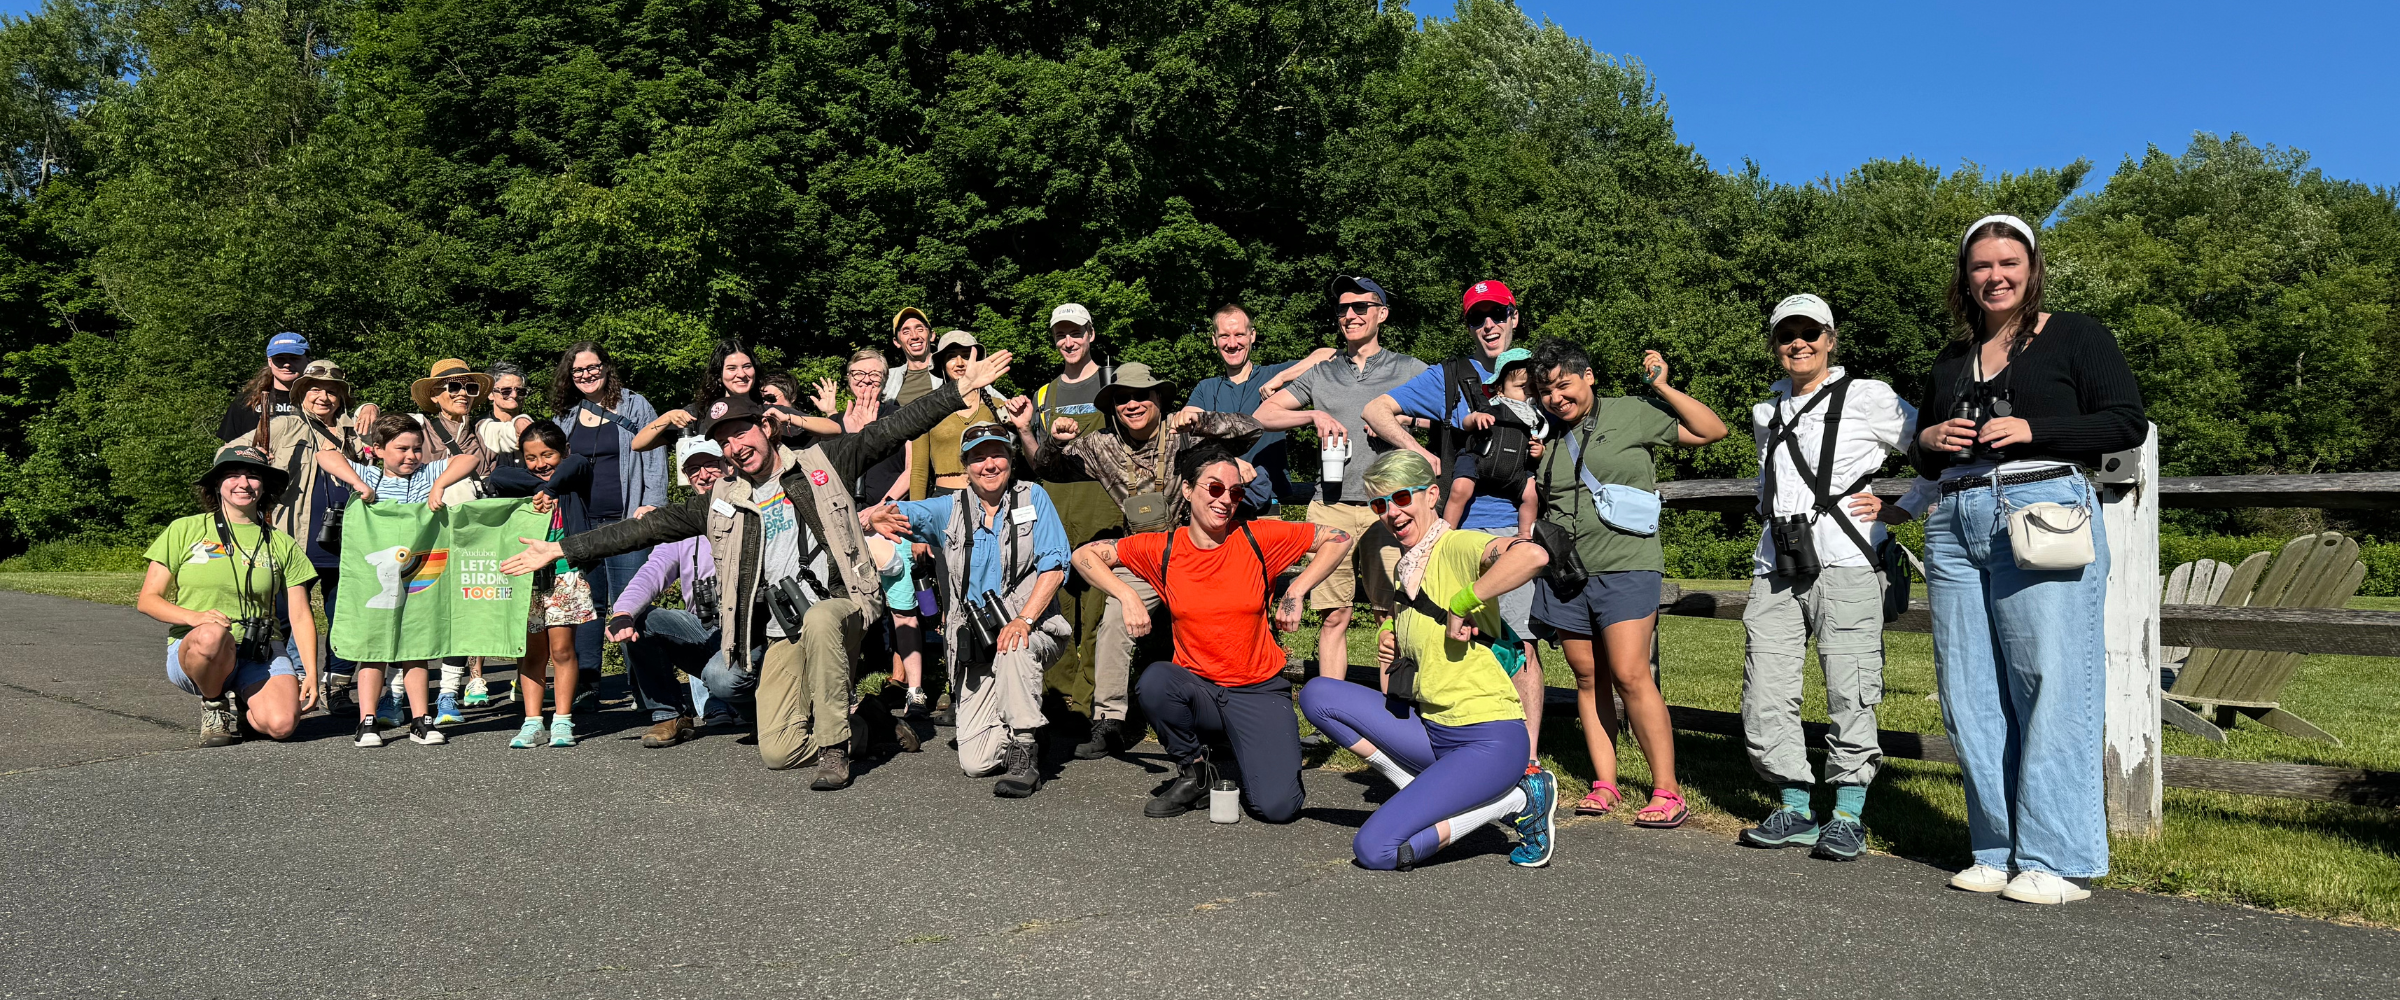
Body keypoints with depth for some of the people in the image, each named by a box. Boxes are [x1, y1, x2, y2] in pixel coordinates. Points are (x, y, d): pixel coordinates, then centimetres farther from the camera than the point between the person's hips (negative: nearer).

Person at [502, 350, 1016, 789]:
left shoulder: (820, 462, 4)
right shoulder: (720, 502, 11)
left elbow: (892, 429, -1)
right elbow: (644, 529, 11)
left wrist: (961, 387, -7)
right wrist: (561, 549, 7)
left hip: (839, 604, -3)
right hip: (782, 631, 3)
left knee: (818, 620, -40)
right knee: (777, 751, -9)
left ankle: (834, 745, -22)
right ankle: (858, 728, 21)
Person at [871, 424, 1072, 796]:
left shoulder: (1033, 498, 4)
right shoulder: (951, 510, 10)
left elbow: (1054, 565, -5)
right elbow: (910, 512, -7)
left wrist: (1025, 619, -19)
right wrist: (887, 518, -33)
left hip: (1032, 631, -2)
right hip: (975, 646, 2)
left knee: (1014, 648, -39)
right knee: (975, 761, -9)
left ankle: (1024, 753, -24)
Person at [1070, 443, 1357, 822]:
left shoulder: (1258, 538, -6)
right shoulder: (1163, 549, -3)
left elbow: (1338, 539, 2)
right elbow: (1085, 555, 1)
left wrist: (1295, 592, -8)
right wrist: (1127, 596, -12)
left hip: (1258, 693, -1)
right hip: (1197, 687, 2)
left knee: (1277, 807, -20)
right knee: (1154, 681, -34)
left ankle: (1246, 755, 16)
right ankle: (1194, 771, -5)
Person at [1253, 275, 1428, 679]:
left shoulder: (1411, 370, 12)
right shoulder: (1322, 375, 18)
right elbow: (1263, 415, 15)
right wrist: (1315, 415, -1)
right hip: (1332, 509, 2)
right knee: (1335, 616, 1)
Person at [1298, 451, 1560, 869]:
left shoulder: (1456, 546, -12)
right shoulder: (1407, 567, 15)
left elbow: (1533, 555, -35)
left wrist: (1462, 603, -26)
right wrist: (1390, 653, 8)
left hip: (1489, 741, -9)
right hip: (1430, 730, 9)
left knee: (1375, 850, -18)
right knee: (1317, 695, -1)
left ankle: (1516, 800, -2)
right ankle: (1428, 794, -1)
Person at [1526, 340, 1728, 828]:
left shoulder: (1631, 414, 2)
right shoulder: (1547, 437, 15)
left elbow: (1712, 429, 0)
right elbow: (1534, 503, 29)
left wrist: (1662, 386, -6)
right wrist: (1532, 463, 10)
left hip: (1624, 568, -5)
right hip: (1564, 572, 5)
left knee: (1630, 676, -14)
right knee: (1587, 678, 7)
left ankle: (1666, 790, -9)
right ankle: (1604, 784, 14)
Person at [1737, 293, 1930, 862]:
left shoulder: (1868, 398, 4)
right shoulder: (1766, 414, 20)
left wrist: (1901, 510, -2)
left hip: (1845, 564, -5)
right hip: (1774, 565, 6)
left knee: (1849, 693, -6)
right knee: (1766, 697, 2)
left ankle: (1848, 817, 5)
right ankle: (1795, 811, 14)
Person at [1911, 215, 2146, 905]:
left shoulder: (2074, 335, 7)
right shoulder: (1952, 359, 22)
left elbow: (2128, 423, -2)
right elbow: (1924, 456, 28)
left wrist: (2032, 430, -13)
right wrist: (1929, 442, 5)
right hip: (1956, 522, 6)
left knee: (2051, 686, -8)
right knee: (1969, 693, 3)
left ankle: (2058, 859, -2)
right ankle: (2000, 851, 11)